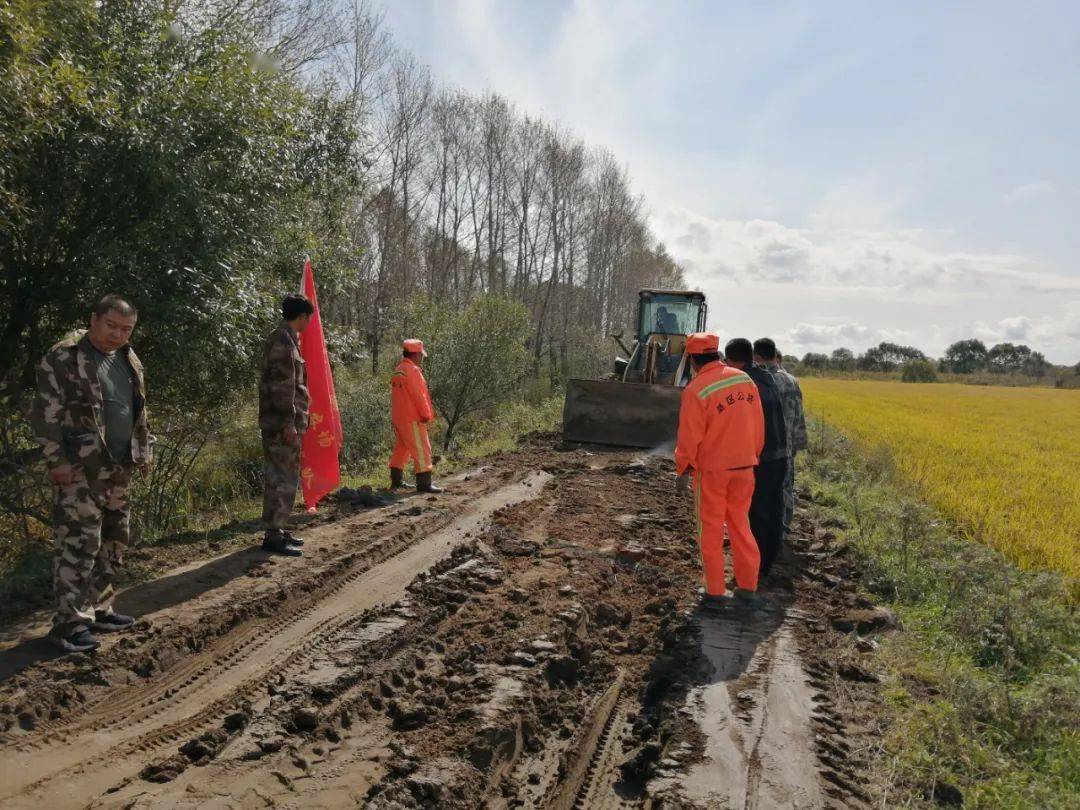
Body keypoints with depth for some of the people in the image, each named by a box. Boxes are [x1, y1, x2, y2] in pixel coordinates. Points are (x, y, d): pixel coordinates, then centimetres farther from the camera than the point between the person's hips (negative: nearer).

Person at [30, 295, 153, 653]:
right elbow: (45, 413, -12)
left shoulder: (129, 362, 13)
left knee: (114, 543, 13)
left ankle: (98, 609, 26)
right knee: (79, 545, -7)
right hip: (79, 470, -8)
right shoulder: (64, 357, -9)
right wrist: (56, 459, -15)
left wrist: (144, 450, 16)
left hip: (119, 469, 8)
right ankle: (70, 622, 0)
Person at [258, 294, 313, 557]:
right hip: (282, 423, -10)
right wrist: (288, 422, -22)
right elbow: (282, 385, -20)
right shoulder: (284, 341, -14)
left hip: (278, 422, 10)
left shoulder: (284, 339, 17)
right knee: (285, 479, -6)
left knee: (277, 477, 14)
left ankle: (276, 528, 23)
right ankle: (273, 536, -2)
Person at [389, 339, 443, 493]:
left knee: (401, 448, 17)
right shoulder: (412, 370, -16)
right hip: (411, 418, -10)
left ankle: (396, 481, 23)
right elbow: (419, 395, -18)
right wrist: (427, 415, -10)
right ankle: (424, 483, -6)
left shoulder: (398, 370, 14)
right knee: (421, 449, -6)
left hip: (398, 417, 10)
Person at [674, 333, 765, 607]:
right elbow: (758, 425, 7)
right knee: (740, 525, 17)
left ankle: (715, 590, 16)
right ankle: (747, 587, 21)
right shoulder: (745, 379, 1)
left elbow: (690, 437, -15)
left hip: (711, 470, -5)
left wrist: (683, 471, -4)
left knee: (711, 529, 9)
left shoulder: (696, 390, -17)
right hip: (744, 466, 5)